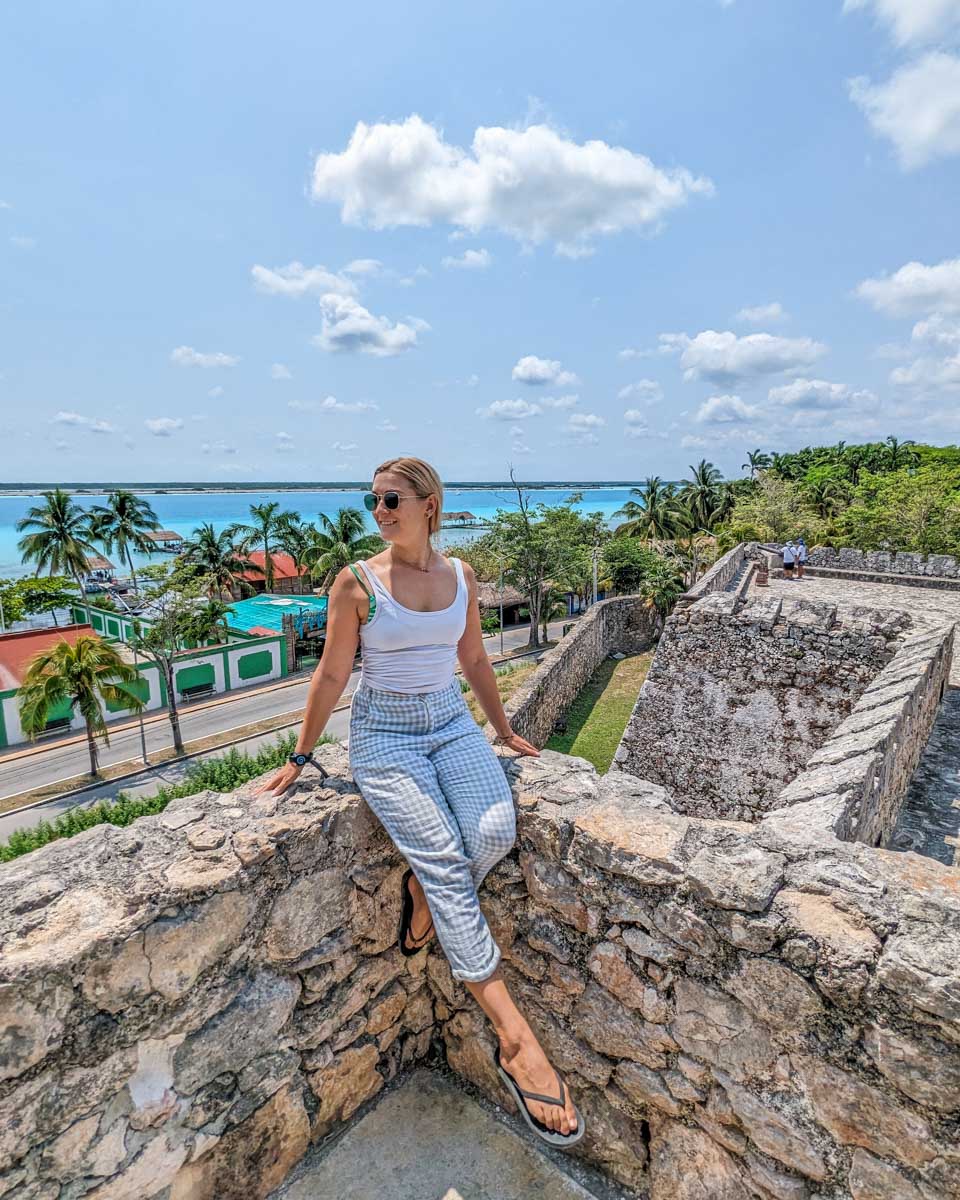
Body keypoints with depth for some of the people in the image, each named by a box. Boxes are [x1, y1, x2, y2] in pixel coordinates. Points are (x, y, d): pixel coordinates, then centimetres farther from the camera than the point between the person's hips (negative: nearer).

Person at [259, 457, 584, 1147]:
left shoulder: (460, 575, 3)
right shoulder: (357, 583, -8)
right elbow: (332, 675, -1)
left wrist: (504, 731, 20)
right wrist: (300, 759, 5)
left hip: (452, 723, 4)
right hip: (384, 734, -3)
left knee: (495, 831, -24)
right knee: (445, 861, -20)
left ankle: (422, 891, 9)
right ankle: (515, 1039, -10)